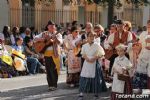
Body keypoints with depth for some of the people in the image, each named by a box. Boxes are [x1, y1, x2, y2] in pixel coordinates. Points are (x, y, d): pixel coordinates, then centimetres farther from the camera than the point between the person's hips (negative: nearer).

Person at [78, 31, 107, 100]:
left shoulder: (97, 46, -4)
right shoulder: (84, 46, 5)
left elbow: (102, 54, -4)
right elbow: (83, 54, 9)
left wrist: (95, 58, -16)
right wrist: (87, 58, -12)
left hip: (95, 63, -2)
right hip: (87, 63, 2)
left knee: (95, 78, 2)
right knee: (84, 78, -2)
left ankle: (96, 92, 17)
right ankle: (81, 94, 2)